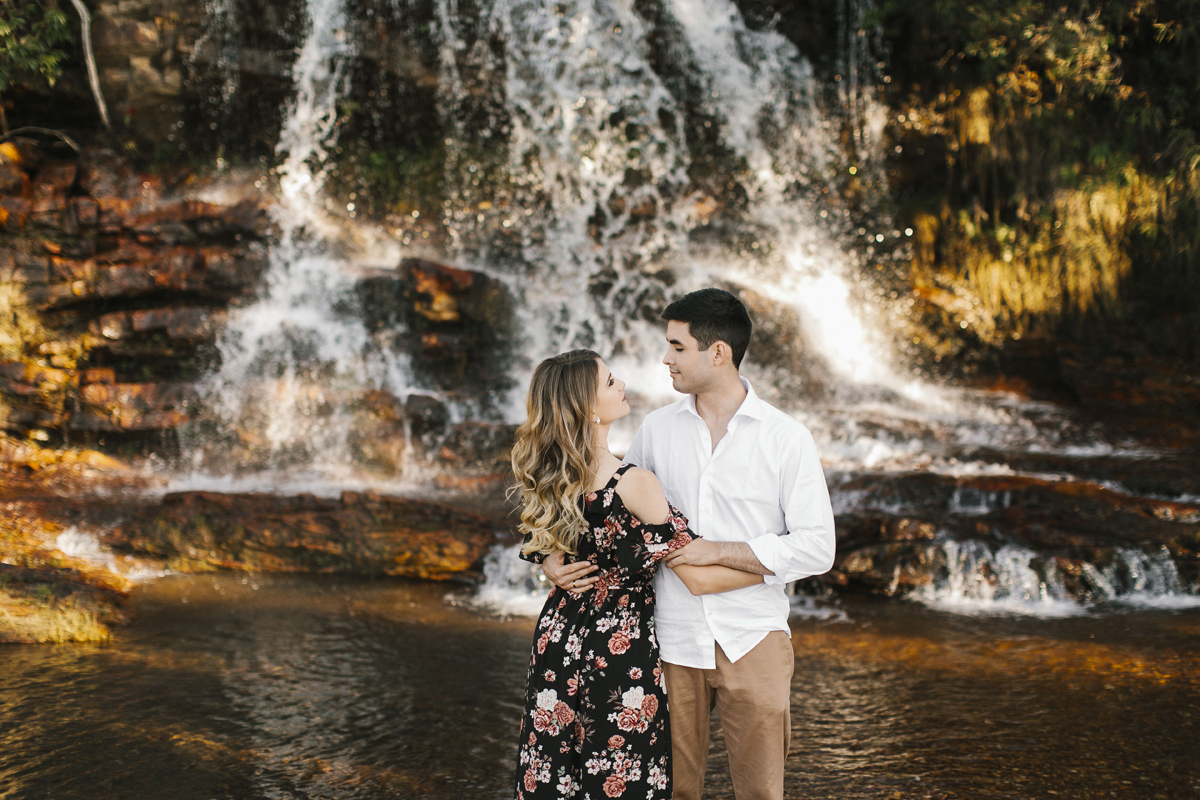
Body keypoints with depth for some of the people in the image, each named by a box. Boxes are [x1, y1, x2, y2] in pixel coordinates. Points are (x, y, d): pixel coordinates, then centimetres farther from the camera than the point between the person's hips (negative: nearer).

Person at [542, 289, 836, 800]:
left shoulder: (786, 438, -3)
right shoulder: (657, 429, 7)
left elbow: (816, 549, -8)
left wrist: (717, 551, -13)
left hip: (753, 640, -2)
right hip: (674, 638, 3)